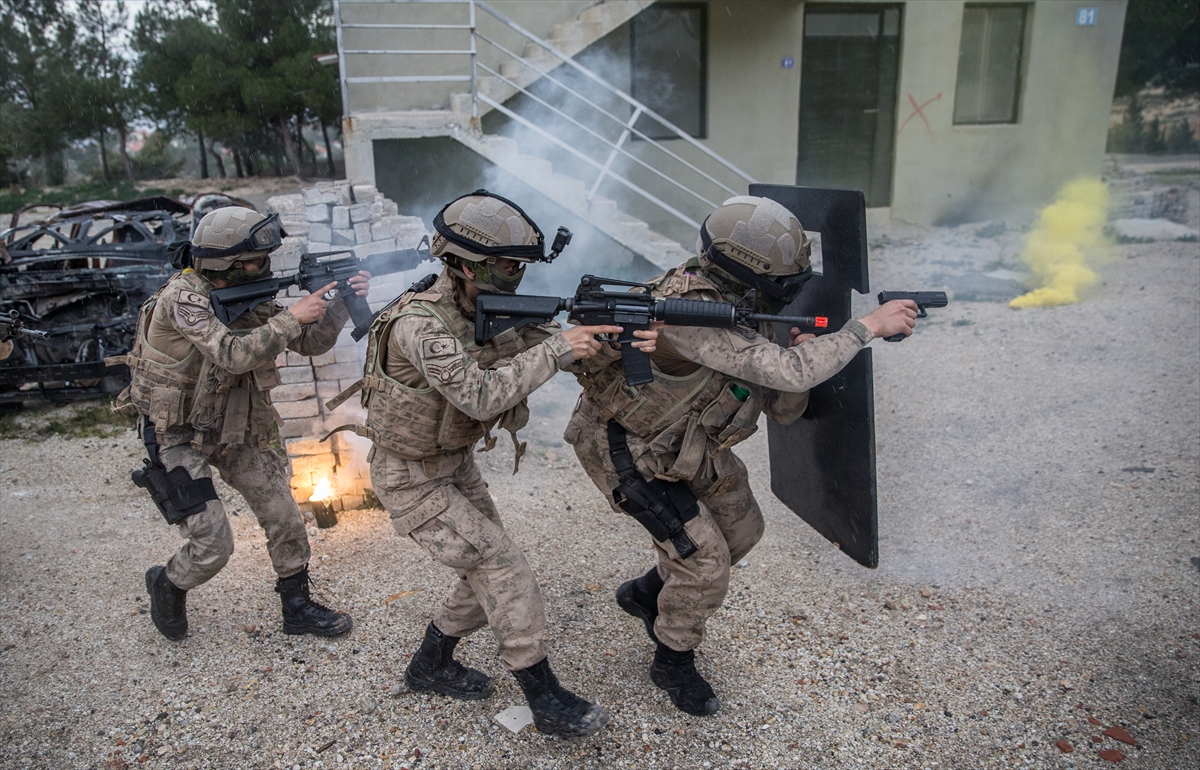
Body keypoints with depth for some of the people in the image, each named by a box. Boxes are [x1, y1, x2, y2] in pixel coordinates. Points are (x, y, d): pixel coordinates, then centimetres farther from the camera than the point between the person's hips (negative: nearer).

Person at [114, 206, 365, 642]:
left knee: (284, 516, 4)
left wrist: (341, 304, -18)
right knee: (212, 546, -8)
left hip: (235, 430, 7)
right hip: (179, 437, -7)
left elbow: (310, 343, -2)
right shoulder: (182, 299, -23)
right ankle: (167, 585, 27)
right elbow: (234, 355, -36)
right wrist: (293, 316, -31)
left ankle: (298, 608, 21)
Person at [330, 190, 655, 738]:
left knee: (492, 572, 13)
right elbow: (479, 396, -37)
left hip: (456, 464, 8)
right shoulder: (420, 322, -29)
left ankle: (431, 665, 33)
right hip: (411, 480, -8)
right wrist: (558, 350, -34)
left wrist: (616, 337, -24)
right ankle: (547, 701, 2)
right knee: (505, 570, -11)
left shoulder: (488, 305, -4)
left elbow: (537, 341, -6)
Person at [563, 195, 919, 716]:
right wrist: (869, 327, -32)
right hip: (623, 449, -9)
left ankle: (647, 594, 37)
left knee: (741, 529, 17)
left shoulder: (738, 310, -6)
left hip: (681, 441, 9)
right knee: (705, 560, -5)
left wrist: (800, 356, -22)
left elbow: (783, 408, -3)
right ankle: (673, 663, 22)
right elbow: (789, 373, -40)